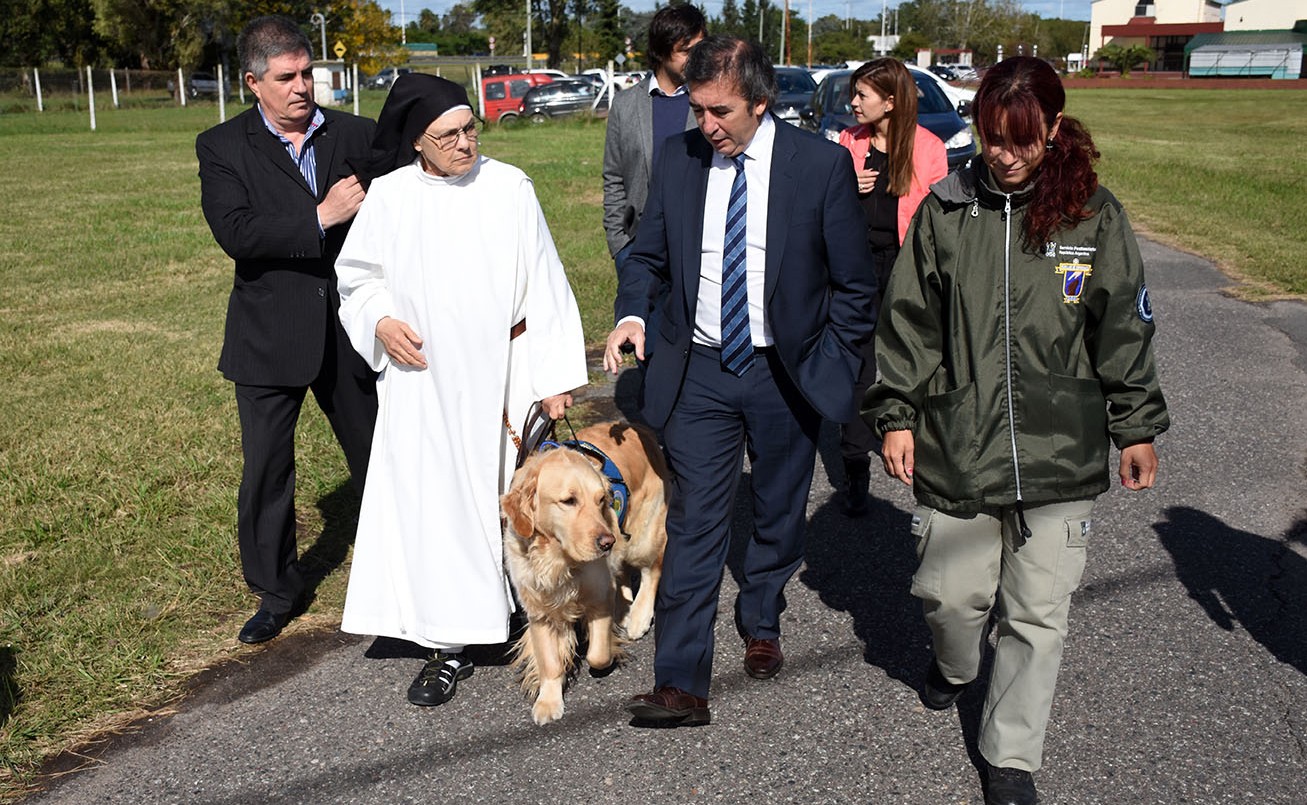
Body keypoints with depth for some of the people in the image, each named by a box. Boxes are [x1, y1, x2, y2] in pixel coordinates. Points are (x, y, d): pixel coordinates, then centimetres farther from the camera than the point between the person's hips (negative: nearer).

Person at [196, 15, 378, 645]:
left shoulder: (355, 135, 3)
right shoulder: (222, 148, -3)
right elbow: (236, 234, -18)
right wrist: (321, 218, -22)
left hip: (350, 330, 2)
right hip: (271, 335, -1)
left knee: (377, 456, 12)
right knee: (266, 470, 7)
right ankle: (276, 592, 26)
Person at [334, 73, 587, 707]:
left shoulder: (510, 188, -3)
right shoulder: (388, 196, 0)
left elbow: (543, 284, -1)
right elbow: (358, 277, 12)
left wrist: (553, 375, -3)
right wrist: (380, 322, -9)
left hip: (499, 375, -1)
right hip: (423, 378, 1)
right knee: (434, 505, 2)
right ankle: (450, 646, 13)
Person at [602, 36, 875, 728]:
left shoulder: (821, 163, -8)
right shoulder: (677, 158, 0)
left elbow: (853, 281, -2)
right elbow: (649, 254, 9)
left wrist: (830, 363, -4)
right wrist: (631, 313, -10)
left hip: (786, 373, -1)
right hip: (698, 372, 1)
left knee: (779, 516, 16)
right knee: (693, 523, -2)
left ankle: (761, 625, 42)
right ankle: (681, 684, 2)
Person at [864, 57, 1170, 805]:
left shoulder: (1096, 215, 0)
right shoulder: (947, 210, 0)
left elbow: (1124, 328, 6)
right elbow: (910, 320, 6)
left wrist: (1137, 428, 8)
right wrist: (898, 414, 3)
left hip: (1061, 459, 0)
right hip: (956, 451, 1)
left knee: (1039, 615, 5)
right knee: (950, 592, 10)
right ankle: (954, 666, 45)